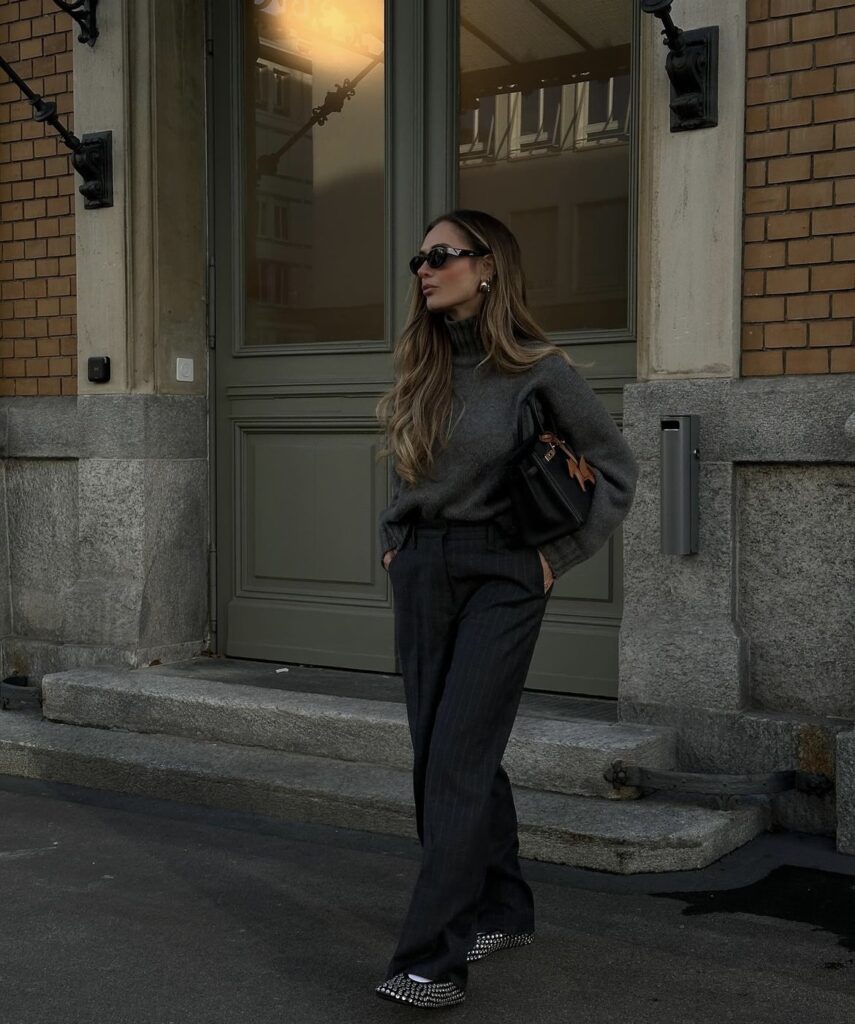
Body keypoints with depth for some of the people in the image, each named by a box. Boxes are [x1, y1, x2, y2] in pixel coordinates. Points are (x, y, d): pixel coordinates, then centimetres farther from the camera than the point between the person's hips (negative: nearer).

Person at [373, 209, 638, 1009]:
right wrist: (393, 539, 13)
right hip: (419, 575, 6)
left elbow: (615, 469, -2)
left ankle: (432, 958, -5)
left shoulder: (539, 370, -8)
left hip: (500, 579, -6)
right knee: (440, 755, 11)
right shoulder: (419, 370, 8)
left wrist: (560, 555, -6)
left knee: (456, 762, -10)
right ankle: (502, 912, 27)